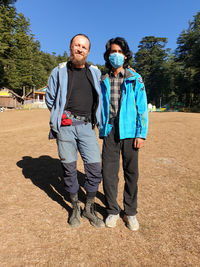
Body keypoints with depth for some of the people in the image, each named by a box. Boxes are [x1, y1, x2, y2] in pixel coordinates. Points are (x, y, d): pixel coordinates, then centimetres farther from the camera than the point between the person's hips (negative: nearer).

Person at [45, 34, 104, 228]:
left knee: (95, 166, -2)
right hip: (65, 126, -1)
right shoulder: (59, 72, 6)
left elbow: (99, 98, 23)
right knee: (69, 167, 4)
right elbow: (50, 99, 13)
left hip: (86, 126, 2)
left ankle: (89, 208, 20)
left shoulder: (95, 73, 12)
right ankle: (75, 208, 26)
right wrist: (62, 116, 8)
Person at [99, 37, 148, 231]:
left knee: (131, 172, 5)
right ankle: (112, 210, 21)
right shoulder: (104, 81, 12)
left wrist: (141, 134, -7)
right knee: (108, 172, 1)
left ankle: (130, 212, 24)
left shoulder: (135, 79, 5)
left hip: (129, 131, -1)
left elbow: (142, 108, 1)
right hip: (110, 130, 2)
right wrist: (101, 130, 10)